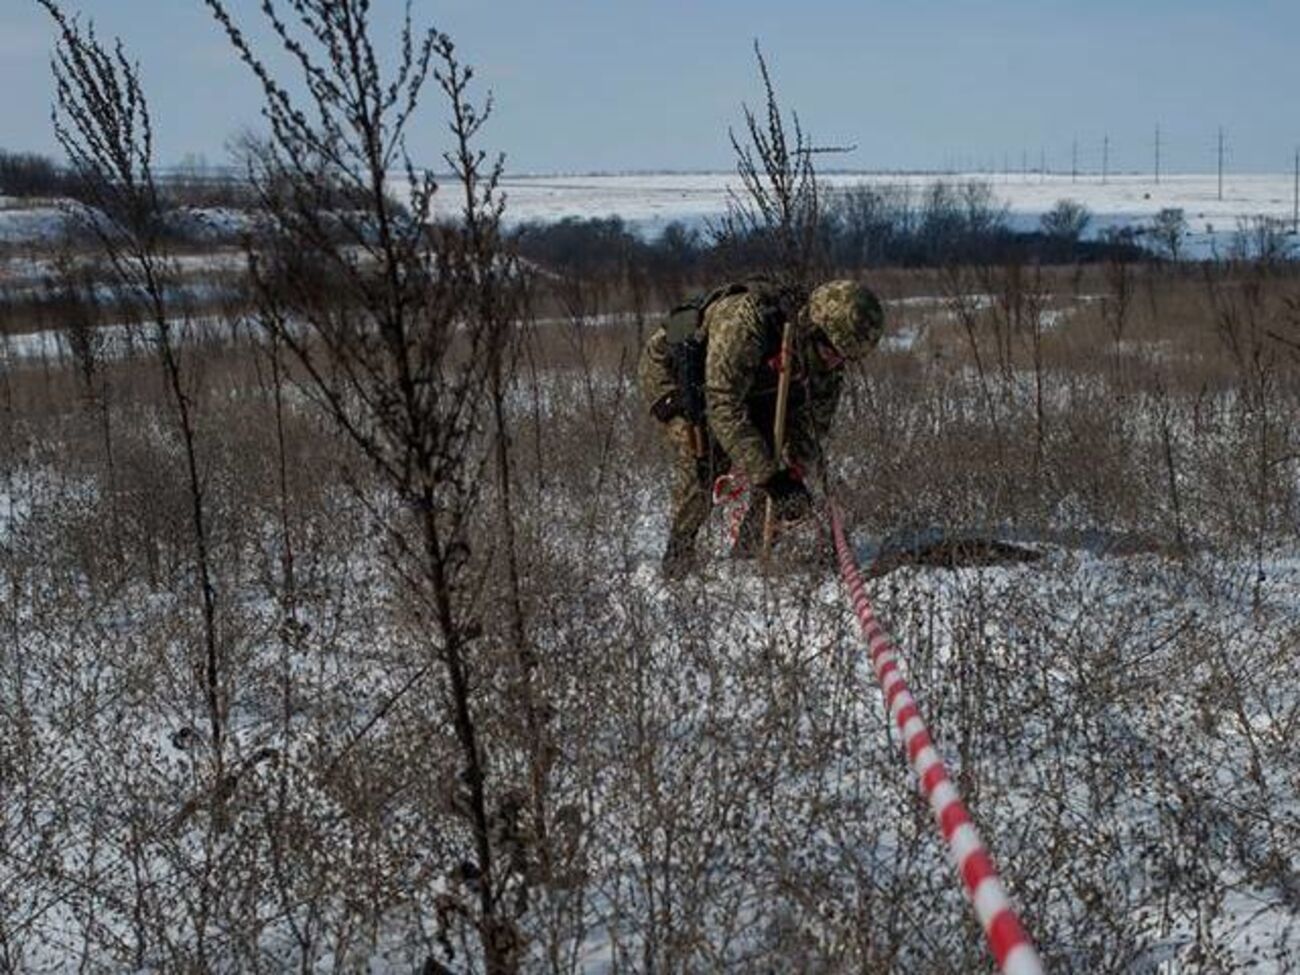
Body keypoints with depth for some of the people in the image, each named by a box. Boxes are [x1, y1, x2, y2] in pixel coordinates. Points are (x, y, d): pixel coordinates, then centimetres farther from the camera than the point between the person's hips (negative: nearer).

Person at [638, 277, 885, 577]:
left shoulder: (827, 355, -19)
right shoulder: (744, 321, -42)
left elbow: (815, 418, -9)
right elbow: (724, 407, -43)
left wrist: (794, 474, -24)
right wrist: (768, 476, -44)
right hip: (670, 369, -6)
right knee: (702, 464, -24)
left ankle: (751, 549, 6)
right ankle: (679, 550, -1)